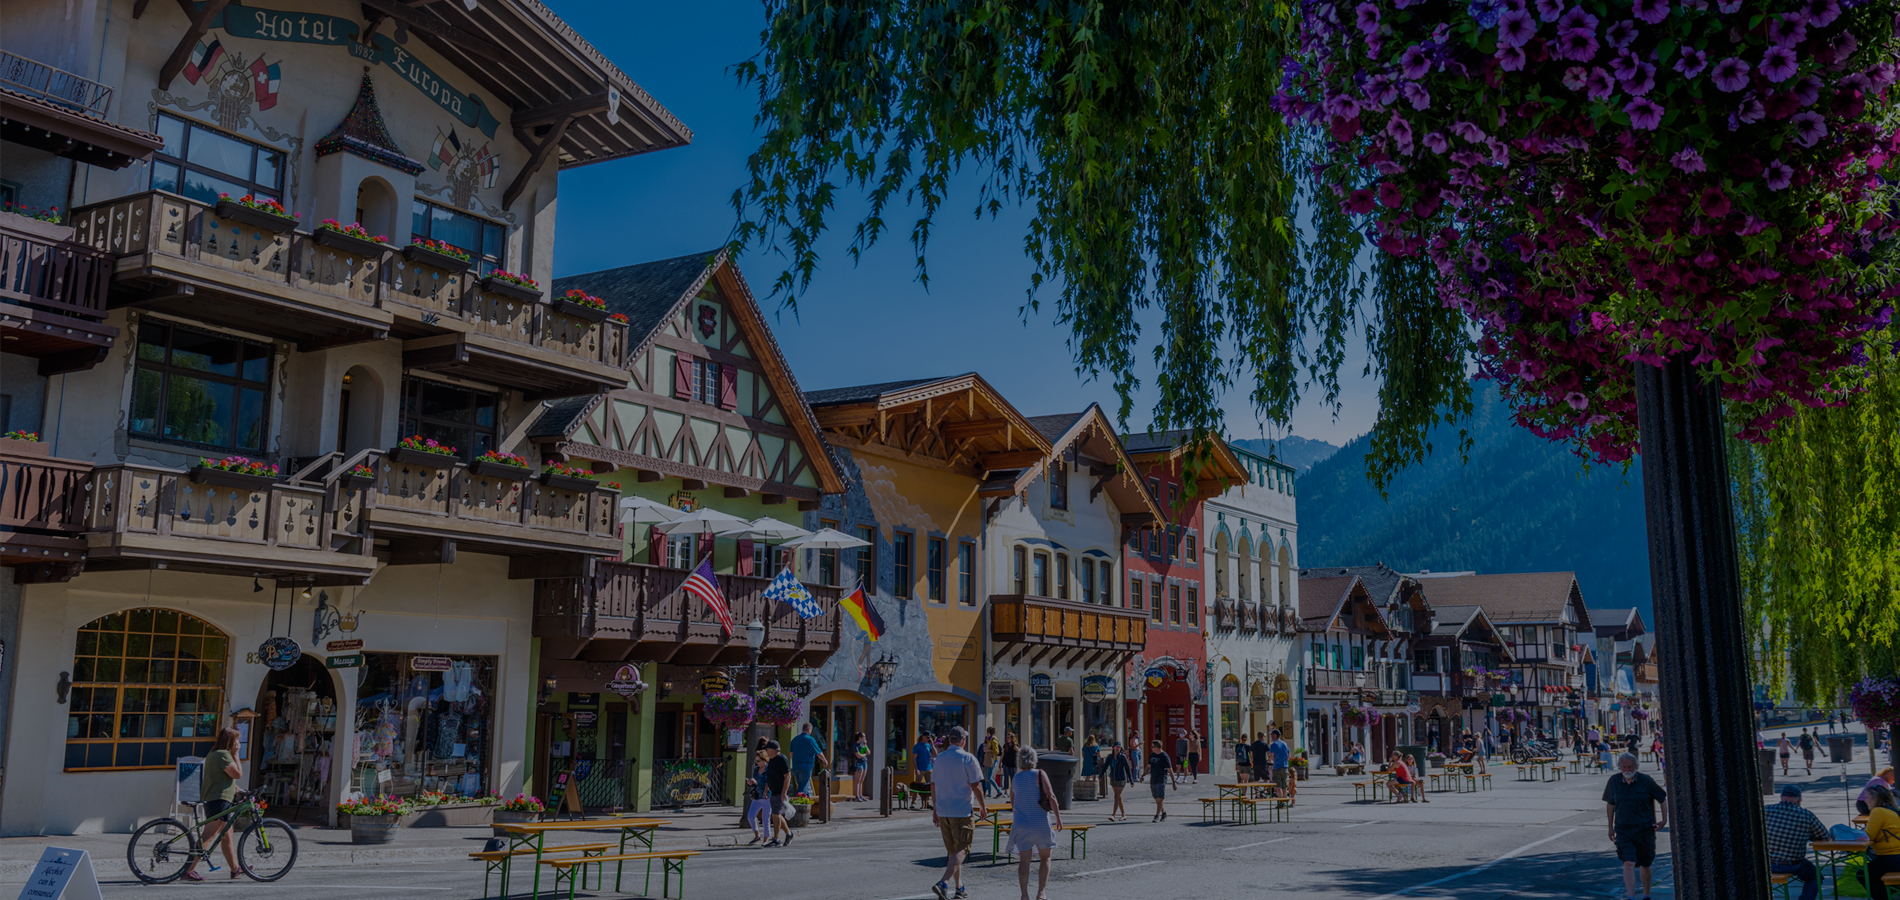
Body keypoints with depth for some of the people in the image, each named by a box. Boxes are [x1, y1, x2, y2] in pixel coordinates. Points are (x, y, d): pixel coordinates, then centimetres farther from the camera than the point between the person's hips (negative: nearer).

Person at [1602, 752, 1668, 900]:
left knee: (1644, 865, 11)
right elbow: (1610, 803, 10)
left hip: (1645, 829, 0)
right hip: (1623, 830, 0)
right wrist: (1610, 827, 12)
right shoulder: (1614, 781, -2)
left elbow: (1663, 798, 5)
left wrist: (1664, 820, -2)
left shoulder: (1646, 781, -8)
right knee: (1628, 863, -15)